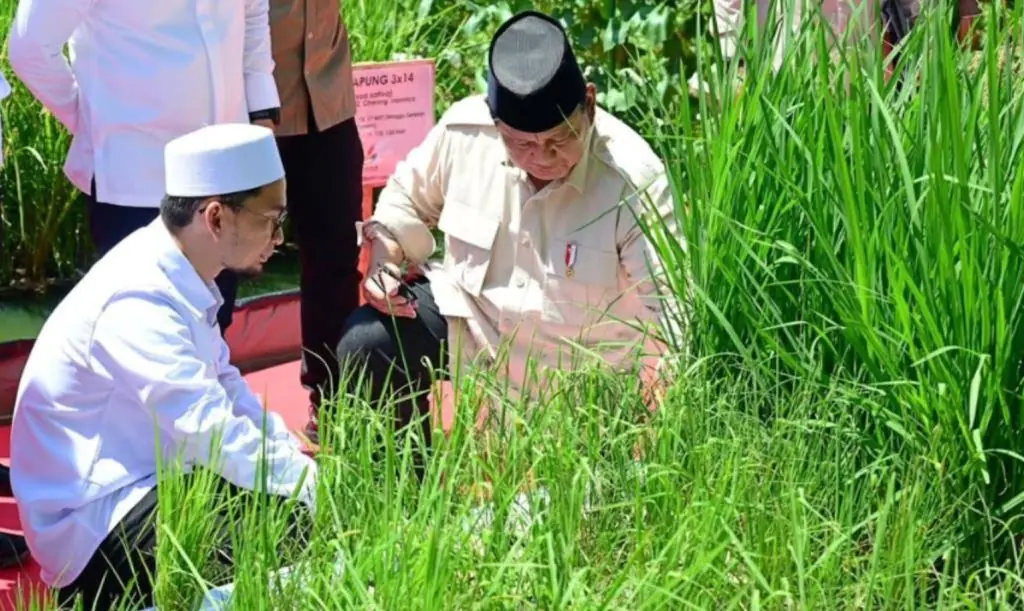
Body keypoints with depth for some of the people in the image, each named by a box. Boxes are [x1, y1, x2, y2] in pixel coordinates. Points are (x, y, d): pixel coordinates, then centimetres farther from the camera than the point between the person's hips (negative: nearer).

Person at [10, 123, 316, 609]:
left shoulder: (182, 282, 6)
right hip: (97, 522, -10)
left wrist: (302, 465, 2)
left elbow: (225, 389, 16)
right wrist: (315, 486, -23)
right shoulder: (138, 303, -24)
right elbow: (211, 432, -29)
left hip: (155, 483, 10)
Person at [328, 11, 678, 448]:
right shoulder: (464, 129, -17)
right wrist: (386, 252, -13)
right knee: (366, 346, -19)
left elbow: (670, 309, -27)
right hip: (470, 320, 2)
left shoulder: (633, 180, -28)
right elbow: (409, 197, 7)